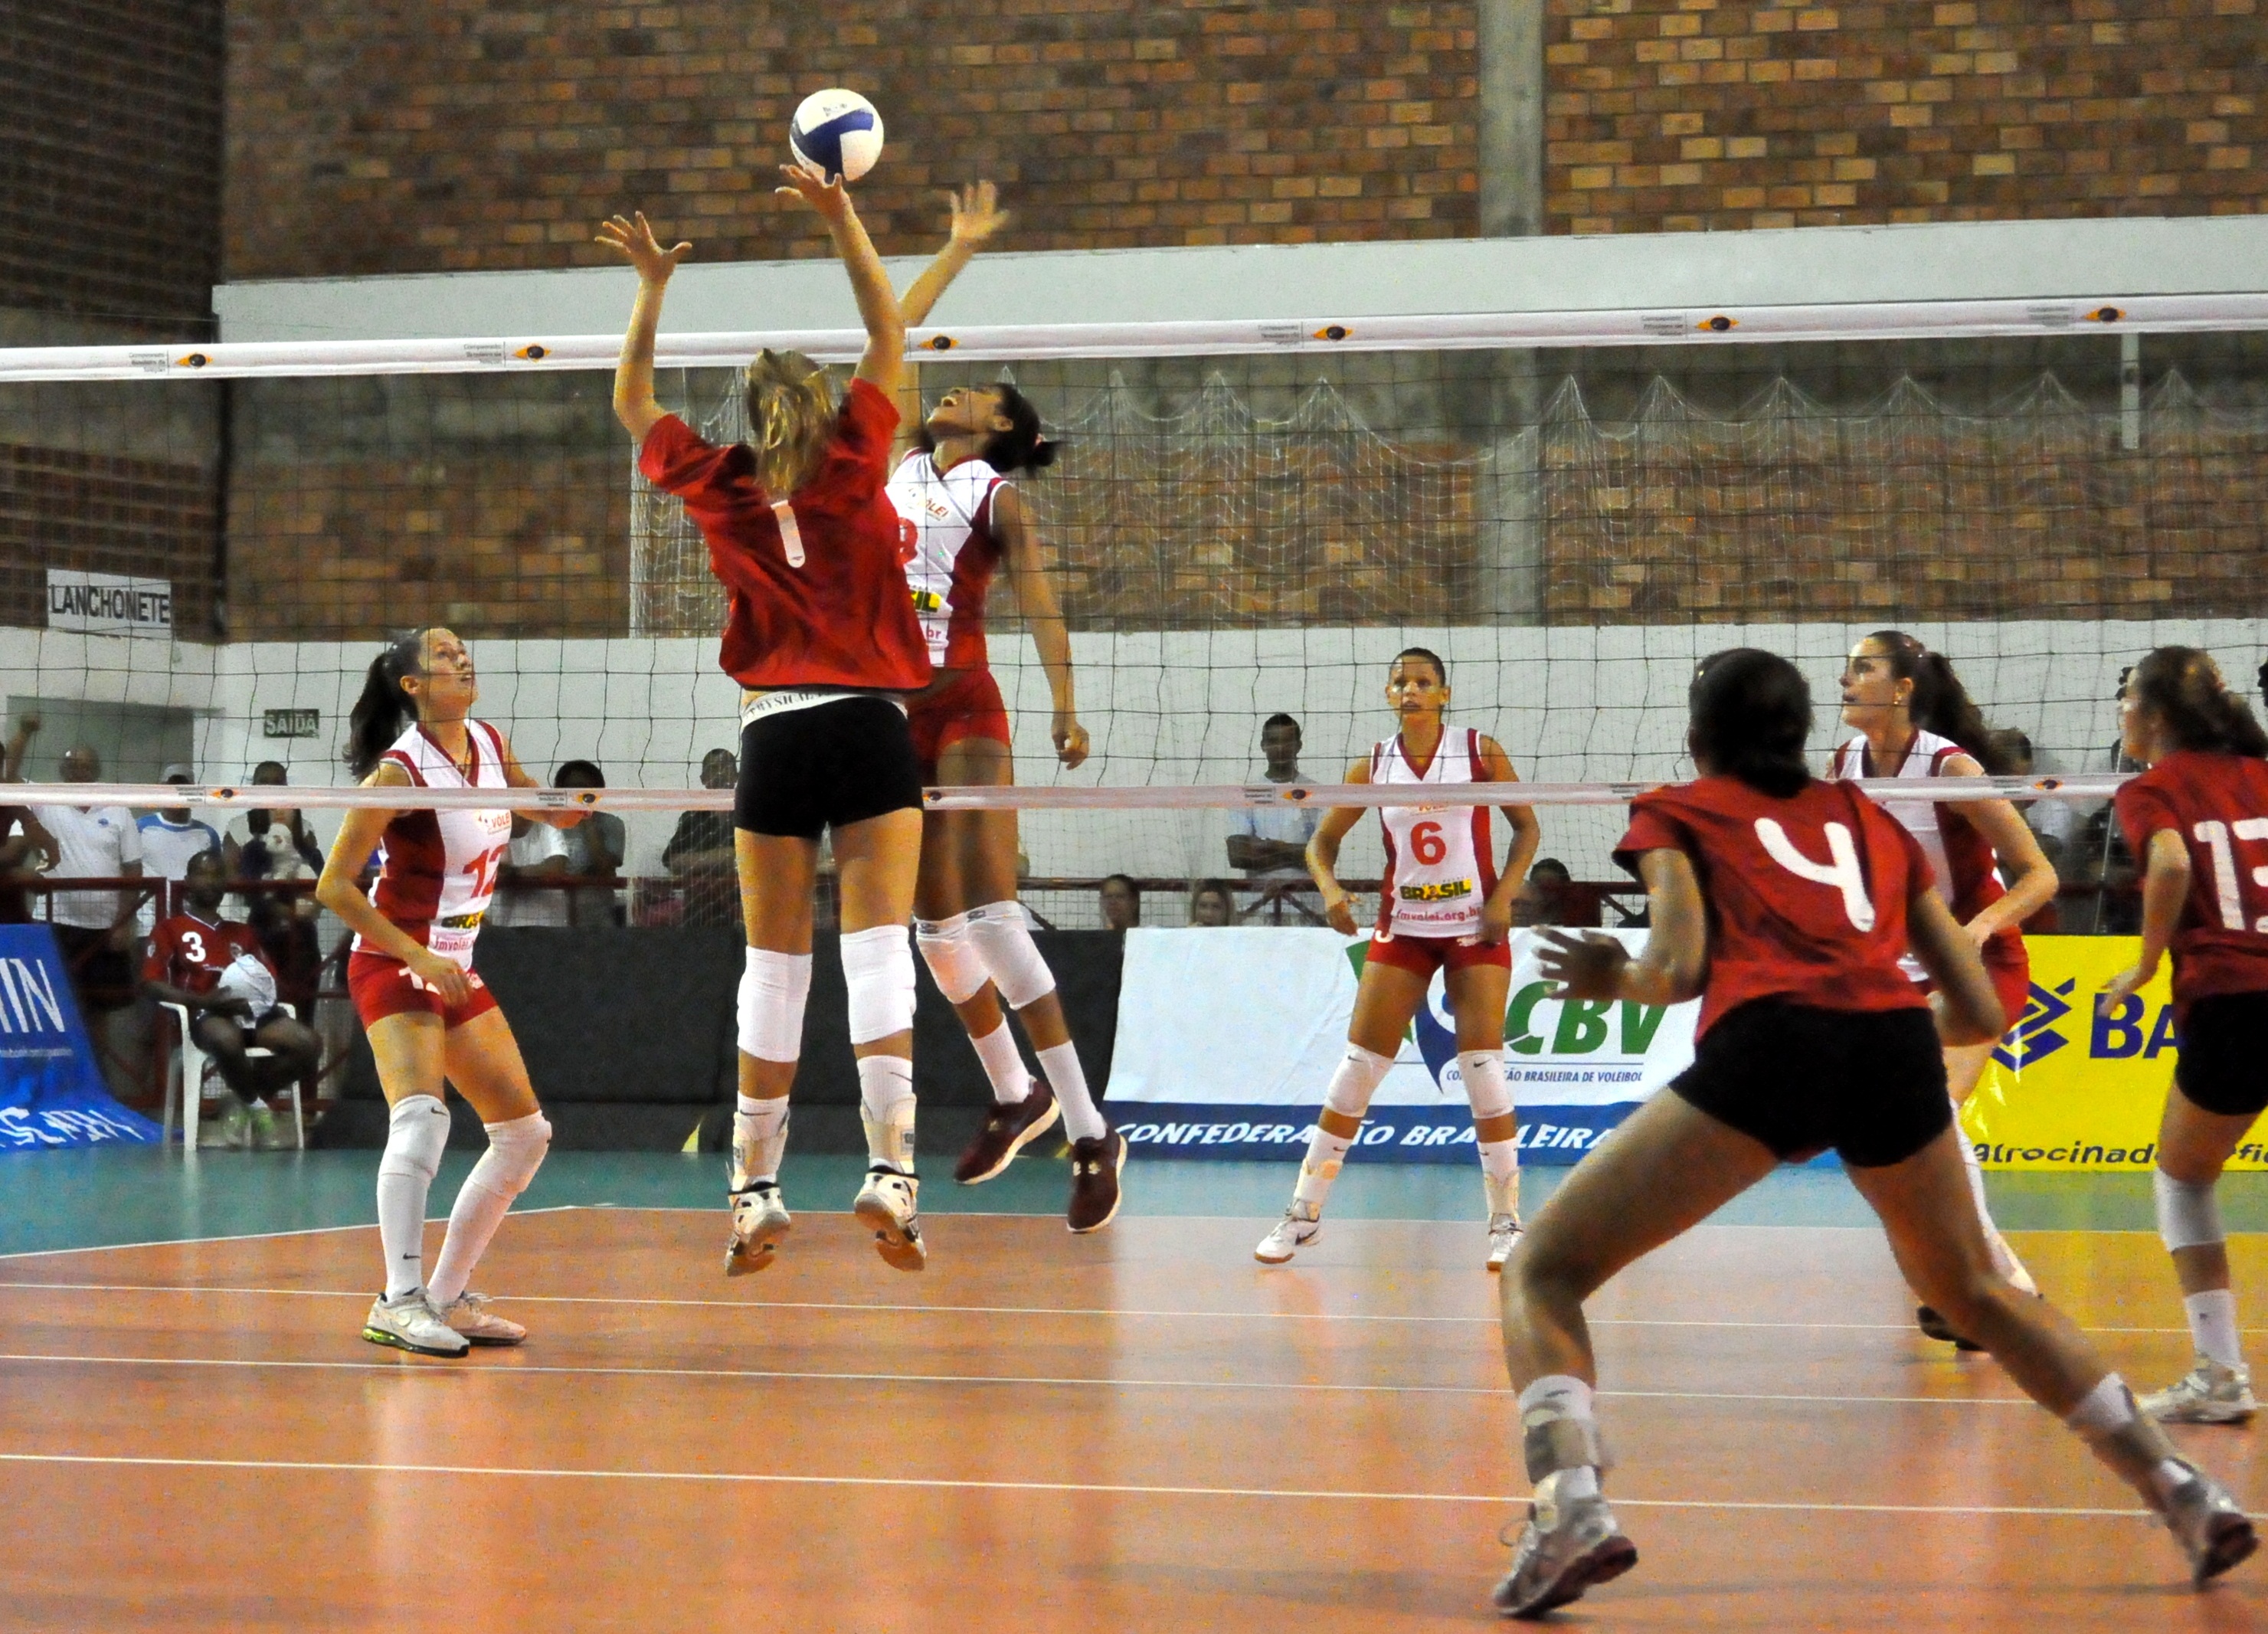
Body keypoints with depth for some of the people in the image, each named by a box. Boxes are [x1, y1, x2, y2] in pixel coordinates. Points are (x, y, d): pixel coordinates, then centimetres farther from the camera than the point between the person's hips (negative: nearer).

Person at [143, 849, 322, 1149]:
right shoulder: (171, 928, 16)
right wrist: (204, 1000, -13)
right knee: (228, 1040, -42)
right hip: (204, 1015, -5)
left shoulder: (242, 933, 31)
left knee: (308, 1044, -24)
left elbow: (270, 981, 25)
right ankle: (256, 1107, -13)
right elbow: (152, 984, 3)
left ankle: (243, 1102, -5)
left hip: (251, 1011, 5)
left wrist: (259, 996, -3)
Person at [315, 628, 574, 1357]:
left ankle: (450, 1295, 16)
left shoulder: (490, 744, 2)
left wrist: (578, 799, -2)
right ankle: (400, 1301, -34)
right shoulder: (400, 771, -18)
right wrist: (418, 957, -23)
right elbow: (333, 886, -18)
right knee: (421, 1114, -29)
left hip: (457, 969, 8)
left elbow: (553, 813, 21)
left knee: (525, 1133, 9)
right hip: (392, 968, -8)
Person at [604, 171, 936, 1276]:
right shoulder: (852, 468, 2)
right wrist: (842, 219, 8)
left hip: (775, 735, 2)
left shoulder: (719, 490, 6)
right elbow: (888, 335, 10)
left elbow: (632, 405, 22)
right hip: (870, 728, -2)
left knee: (773, 967, 6)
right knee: (878, 949, -9)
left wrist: (651, 287, 21)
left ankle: (755, 1192, 8)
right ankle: (889, 1168, -23)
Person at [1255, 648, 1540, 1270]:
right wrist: (1330, 889, -12)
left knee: (1483, 1067, -9)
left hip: (1476, 928, -2)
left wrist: (1505, 893, -12)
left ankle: (1506, 1222, 1)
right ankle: (1303, 1213, 7)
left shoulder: (1482, 754, -5)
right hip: (1401, 929, 2)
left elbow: (1526, 827, 1)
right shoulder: (1374, 769, 0)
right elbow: (1323, 840, 8)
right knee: (1359, 1066, -1)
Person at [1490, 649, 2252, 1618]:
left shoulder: (1674, 814, 20)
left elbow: (1681, 967, 3)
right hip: (1896, 1044, 4)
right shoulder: (1870, 823, 30)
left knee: (1545, 1266, 7)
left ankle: (1569, 1506, -19)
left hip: (1766, 1039, -4)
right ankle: (2185, 1495, 24)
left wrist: (1615, 978, 23)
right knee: (1972, 1290, 30)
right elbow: (1979, 1011, 27)